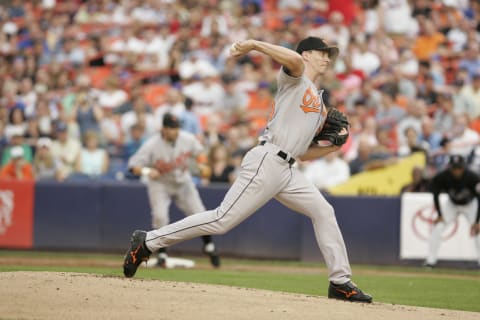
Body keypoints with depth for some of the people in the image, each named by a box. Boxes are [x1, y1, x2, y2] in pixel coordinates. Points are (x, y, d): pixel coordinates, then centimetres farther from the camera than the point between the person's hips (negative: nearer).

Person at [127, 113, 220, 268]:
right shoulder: (152, 145, -26)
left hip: (183, 182, 3)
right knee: (160, 216, -20)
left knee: (199, 214, 0)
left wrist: (202, 165, -15)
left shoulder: (188, 139, -16)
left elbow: (199, 152, 5)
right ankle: (162, 255, -4)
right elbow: (133, 165, -25)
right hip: (160, 184, -3)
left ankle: (209, 246, 27)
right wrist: (146, 171, -44)